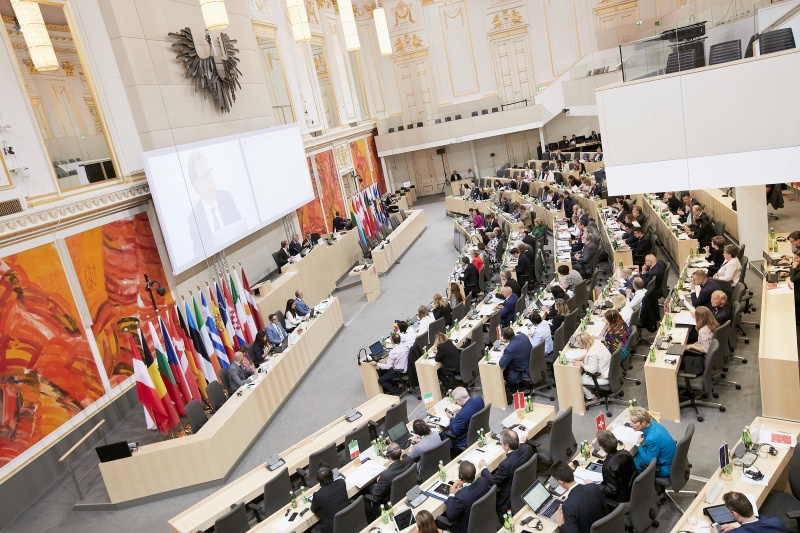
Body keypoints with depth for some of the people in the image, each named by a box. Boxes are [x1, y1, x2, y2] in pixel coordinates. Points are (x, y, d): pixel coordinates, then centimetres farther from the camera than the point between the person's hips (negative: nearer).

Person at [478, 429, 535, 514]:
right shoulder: (527, 448, -19)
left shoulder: (506, 464, -37)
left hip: (510, 499, -7)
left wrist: (483, 468, -5)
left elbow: (493, 482, -20)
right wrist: (521, 442, 28)